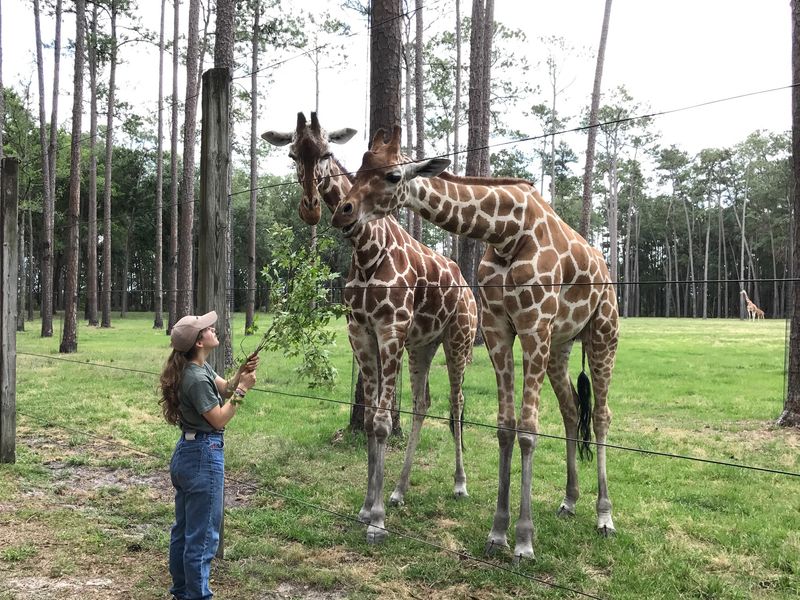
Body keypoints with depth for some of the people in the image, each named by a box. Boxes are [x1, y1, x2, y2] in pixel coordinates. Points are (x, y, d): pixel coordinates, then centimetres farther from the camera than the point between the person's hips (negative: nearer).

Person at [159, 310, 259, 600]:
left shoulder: (199, 367, 6)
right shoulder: (197, 379, -23)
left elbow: (223, 388, 14)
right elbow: (220, 419, -18)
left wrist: (241, 373, -3)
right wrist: (242, 389, -14)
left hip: (186, 453, 10)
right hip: (203, 456, -10)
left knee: (182, 529, 20)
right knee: (203, 534, 2)